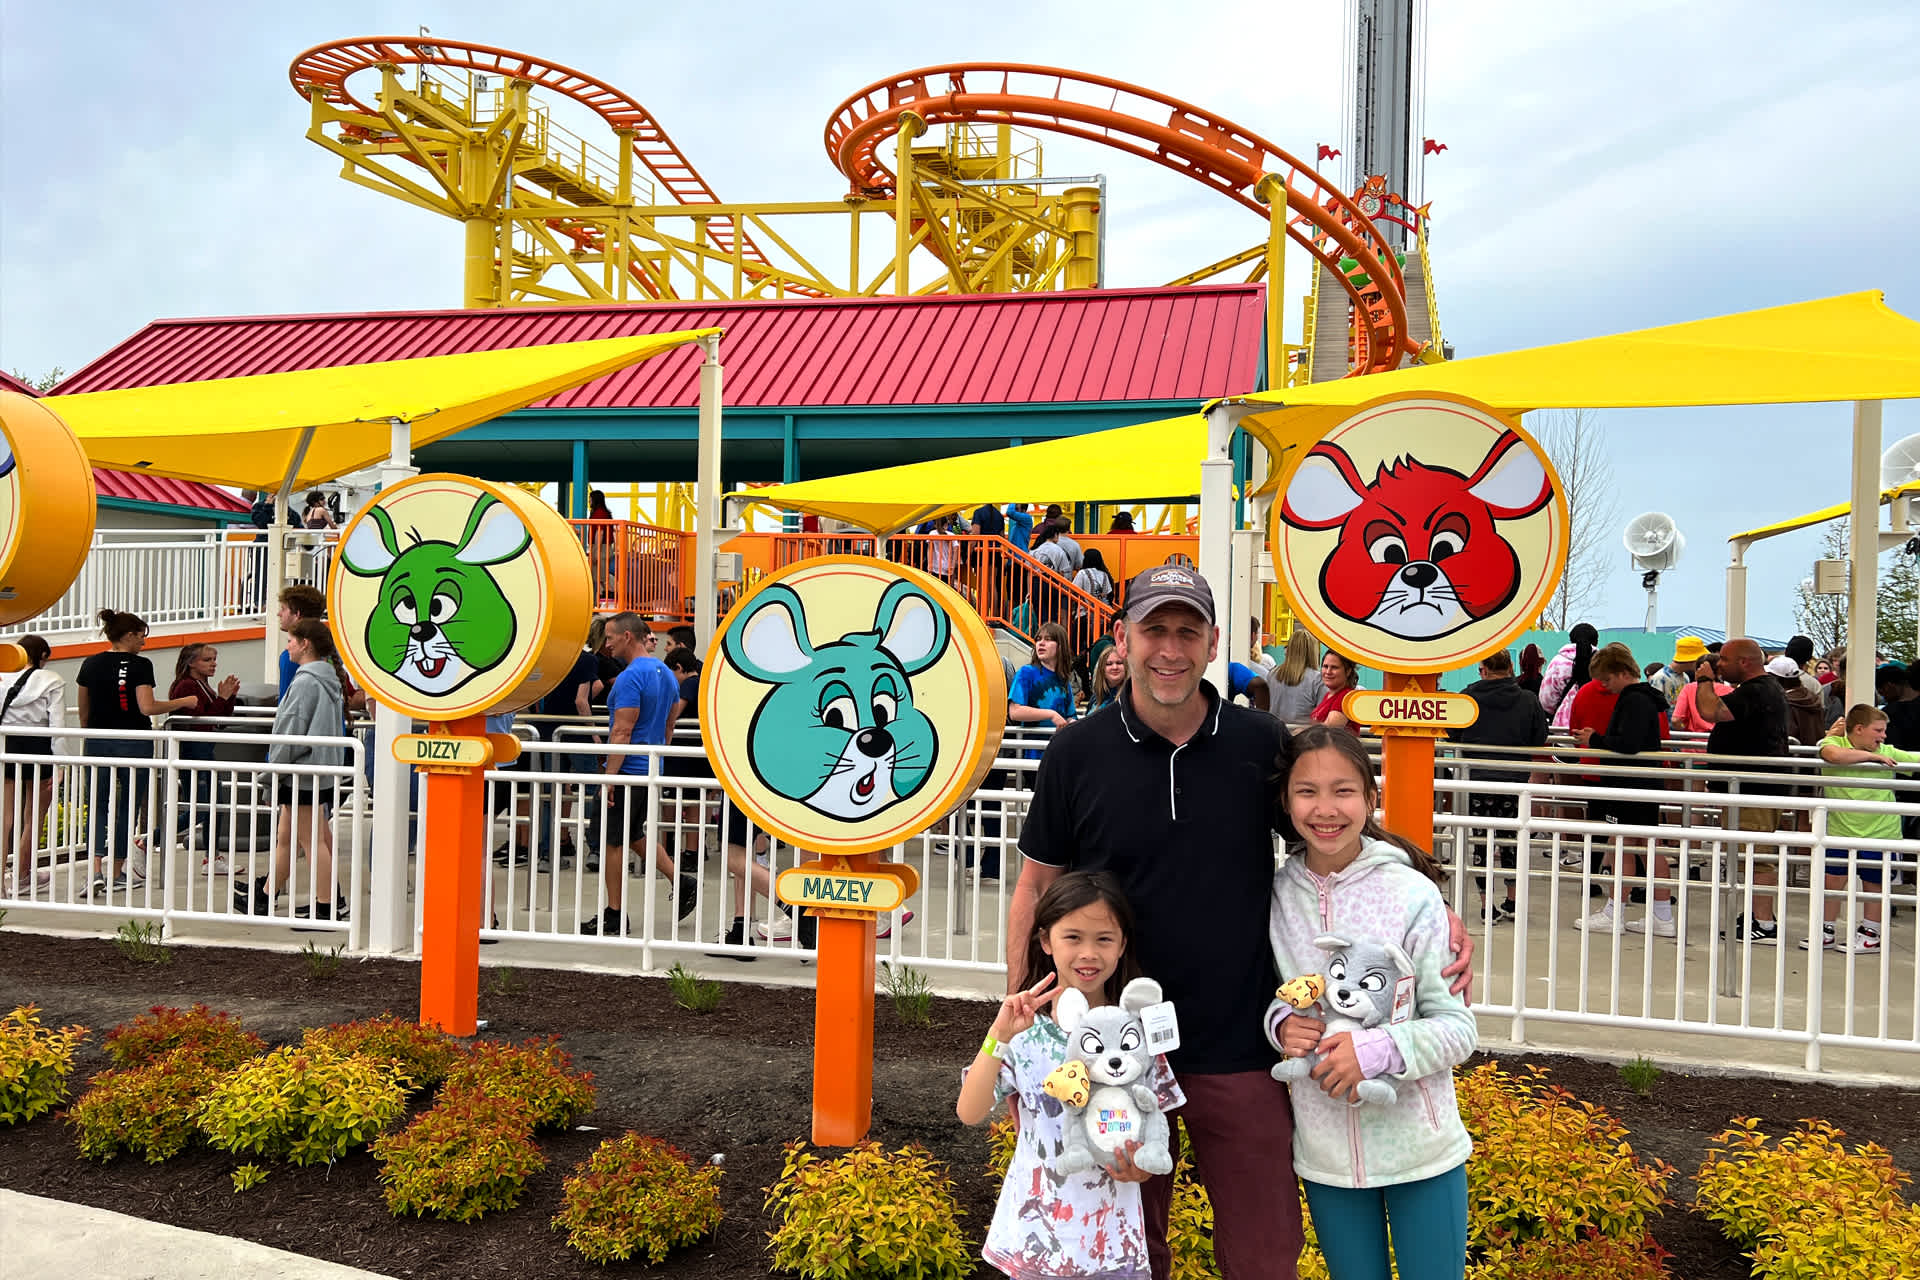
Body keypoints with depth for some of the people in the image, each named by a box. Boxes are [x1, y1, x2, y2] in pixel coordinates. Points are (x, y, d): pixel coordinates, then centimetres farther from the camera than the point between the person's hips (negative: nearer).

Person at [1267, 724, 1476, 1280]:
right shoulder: (1274, 895, -5)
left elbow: (1458, 1028, -11)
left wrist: (1377, 1050, -25)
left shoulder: (1413, 895, -15)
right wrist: (1278, 1024, -14)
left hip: (1419, 1147, -2)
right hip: (1325, 1153, 3)